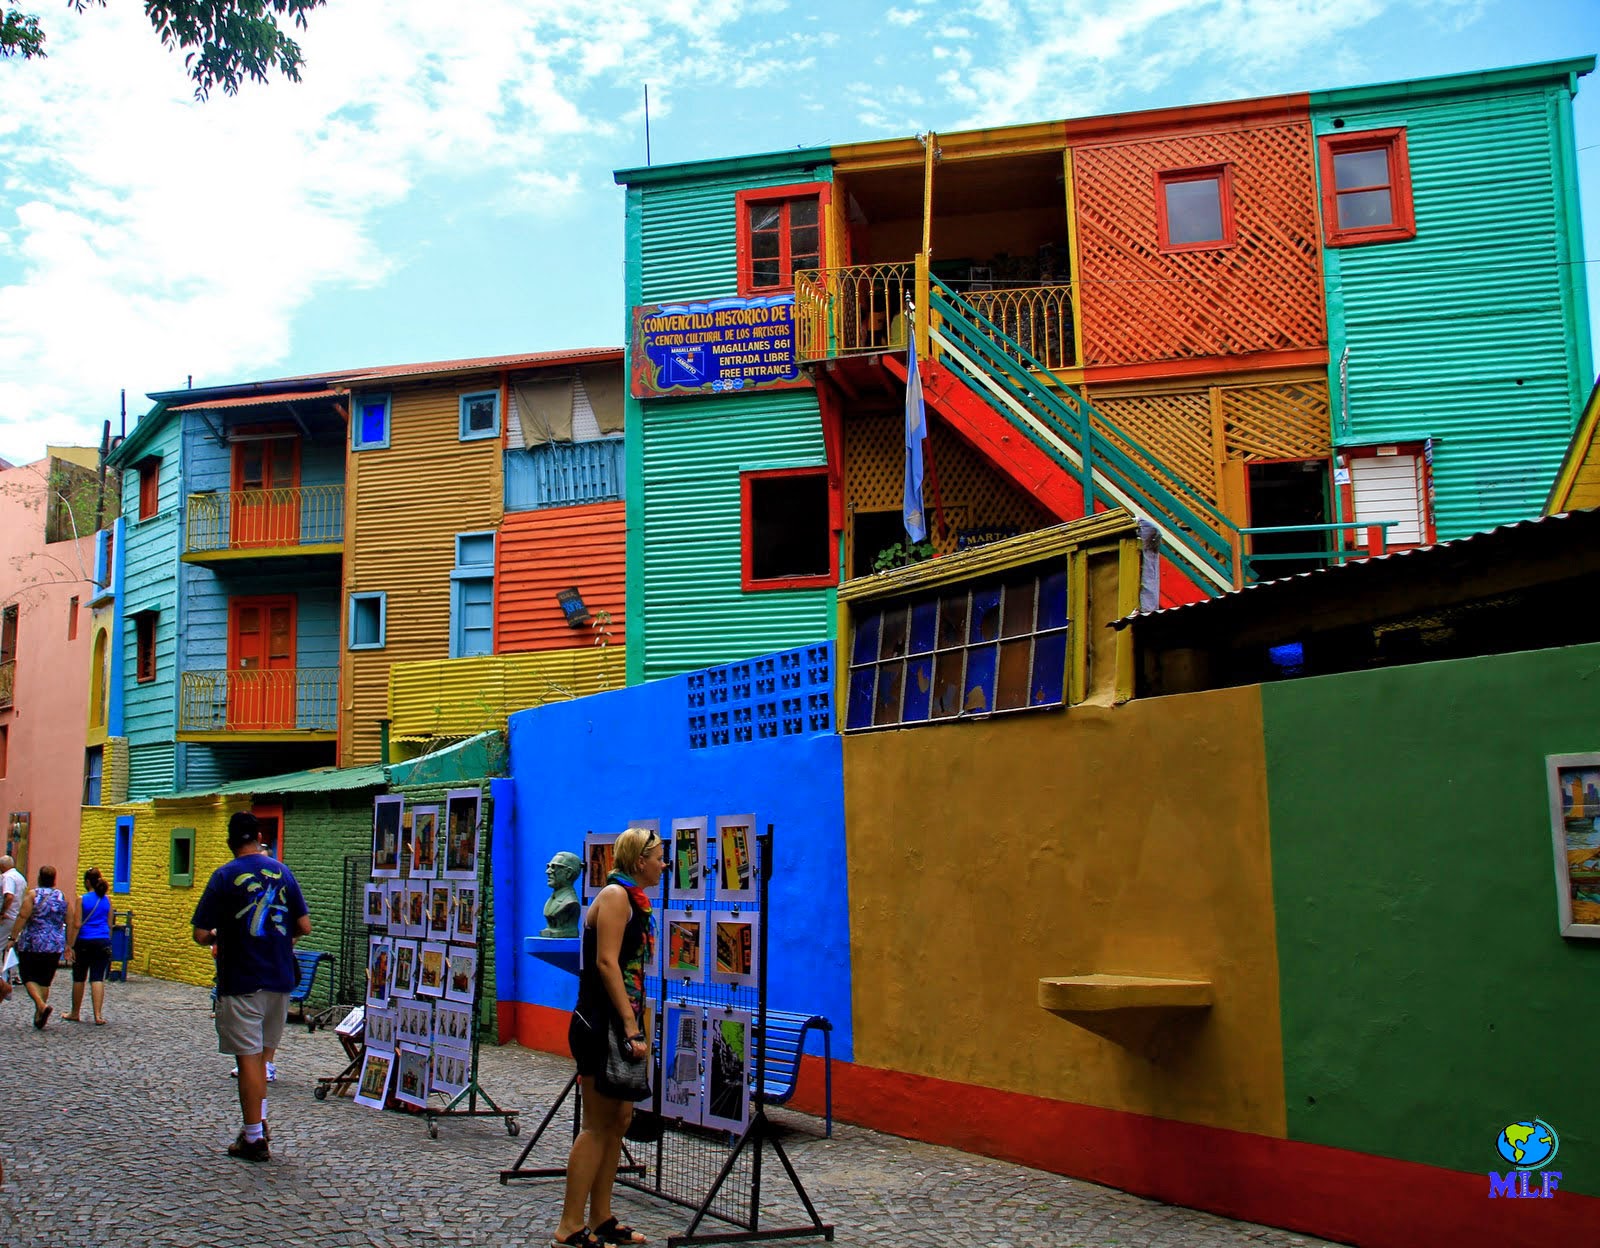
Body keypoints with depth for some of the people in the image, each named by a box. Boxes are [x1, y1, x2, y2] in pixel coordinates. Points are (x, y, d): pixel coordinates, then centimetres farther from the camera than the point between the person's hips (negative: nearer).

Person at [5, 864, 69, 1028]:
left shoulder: (33, 895, -4)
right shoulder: (62, 897, 6)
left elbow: (22, 917, -14)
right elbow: (69, 924, 7)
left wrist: (13, 937, -10)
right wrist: (67, 946, 13)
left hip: (32, 943, -3)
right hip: (55, 946, 3)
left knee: (29, 977, 4)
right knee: (45, 980, 11)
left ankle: (42, 1005, -19)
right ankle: (39, 1016, 11)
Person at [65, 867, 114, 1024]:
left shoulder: (81, 900, -7)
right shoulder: (107, 900, 6)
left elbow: (77, 925, -10)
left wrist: (70, 945, -8)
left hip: (84, 942, -3)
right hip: (103, 942, 3)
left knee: (79, 978, 12)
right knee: (98, 978, 2)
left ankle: (75, 1013, 24)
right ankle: (98, 1014, -7)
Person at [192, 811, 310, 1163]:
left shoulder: (224, 876, -8)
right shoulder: (282, 872, 4)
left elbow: (201, 935, -10)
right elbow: (304, 927, 3)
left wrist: (218, 938, 11)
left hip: (241, 982, -4)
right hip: (280, 979, 4)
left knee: (248, 1057, 1)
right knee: (264, 1053, 18)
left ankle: (254, 1138, 5)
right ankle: (259, 1123, 20)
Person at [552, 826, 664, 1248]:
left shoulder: (635, 899, 16)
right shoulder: (615, 895, -12)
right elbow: (606, 963, -21)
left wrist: (638, 1028, 18)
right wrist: (631, 1027, -24)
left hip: (621, 1025, 9)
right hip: (601, 1025, -9)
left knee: (618, 1121, 11)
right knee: (598, 1125, -5)